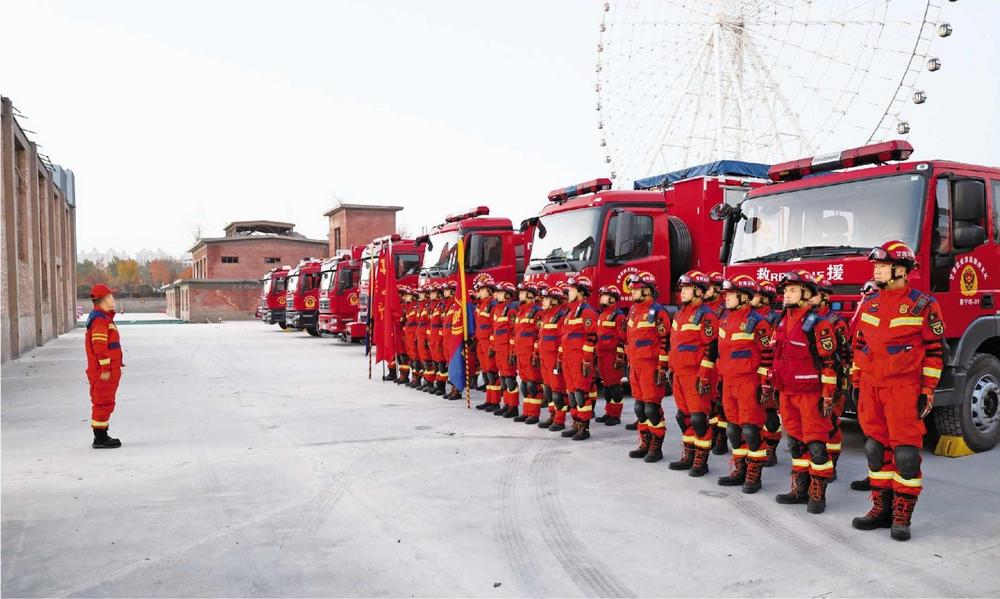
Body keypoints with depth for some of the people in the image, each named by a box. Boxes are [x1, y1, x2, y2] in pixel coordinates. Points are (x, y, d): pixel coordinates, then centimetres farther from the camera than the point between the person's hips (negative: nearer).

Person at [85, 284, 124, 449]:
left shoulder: (104, 317, 18)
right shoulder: (99, 319, -16)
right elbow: (99, 345, -22)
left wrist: (115, 366, 23)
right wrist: (105, 369, -22)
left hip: (109, 370, 11)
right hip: (103, 372, -11)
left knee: (106, 404, 16)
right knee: (103, 403, -5)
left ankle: (102, 436, 24)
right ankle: (100, 439, 1)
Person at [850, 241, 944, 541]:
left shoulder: (923, 305, -5)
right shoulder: (869, 303, 11)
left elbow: (934, 350, -4)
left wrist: (928, 391, -8)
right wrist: (857, 384, 14)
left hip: (904, 390, -5)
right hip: (871, 389, 5)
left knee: (905, 452, -1)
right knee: (876, 449, 10)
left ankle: (902, 516, 8)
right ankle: (882, 508, 20)